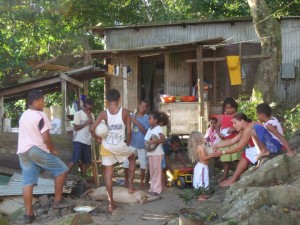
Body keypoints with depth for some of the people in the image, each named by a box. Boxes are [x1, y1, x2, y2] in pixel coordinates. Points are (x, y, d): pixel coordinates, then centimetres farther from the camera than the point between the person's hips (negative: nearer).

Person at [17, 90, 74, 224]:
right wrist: (53, 150, -3)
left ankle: (28, 214, 5)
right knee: (61, 169, 4)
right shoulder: (40, 115, -12)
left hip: (23, 151, 8)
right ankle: (58, 201, 6)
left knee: (28, 182, 6)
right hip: (37, 150, -8)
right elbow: (46, 137, -18)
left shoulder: (23, 115, 16)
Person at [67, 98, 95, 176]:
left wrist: (91, 119, -6)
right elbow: (76, 128, -11)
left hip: (87, 141, 6)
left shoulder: (92, 115, 12)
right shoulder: (78, 114, -6)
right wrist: (86, 123, -14)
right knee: (75, 159, -16)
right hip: (78, 140, -6)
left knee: (85, 160, 10)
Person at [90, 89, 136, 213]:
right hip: (120, 145, -1)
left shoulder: (103, 113, -3)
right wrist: (127, 144, 12)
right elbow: (129, 131, -4)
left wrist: (98, 138, 7)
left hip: (106, 145, 1)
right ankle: (130, 185, 25)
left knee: (108, 174, 9)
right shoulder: (125, 112, -5)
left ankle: (111, 203, 11)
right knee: (132, 158, 30)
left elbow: (92, 129, -11)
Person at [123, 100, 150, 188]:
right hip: (132, 144, 2)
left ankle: (141, 181, 25)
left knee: (143, 165, 8)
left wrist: (136, 122, -20)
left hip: (142, 145, -2)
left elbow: (146, 132, -16)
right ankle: (126, 180, 20)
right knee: (126, 163, 1)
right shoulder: (132, 116, 3)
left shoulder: (147, 118, -7)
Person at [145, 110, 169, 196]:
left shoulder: (158, 128, -10)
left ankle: (157, 189, 1)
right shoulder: (149, 129, 13)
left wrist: (154, 142, -26)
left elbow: (163, 139, -20)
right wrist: (147, 145, -7)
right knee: (152, 170, 11)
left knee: (157, 170, -3)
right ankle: (152, 187, 19)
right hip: (150, 153, 8)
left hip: (157, 153, -8)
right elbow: (146, 140, 14)